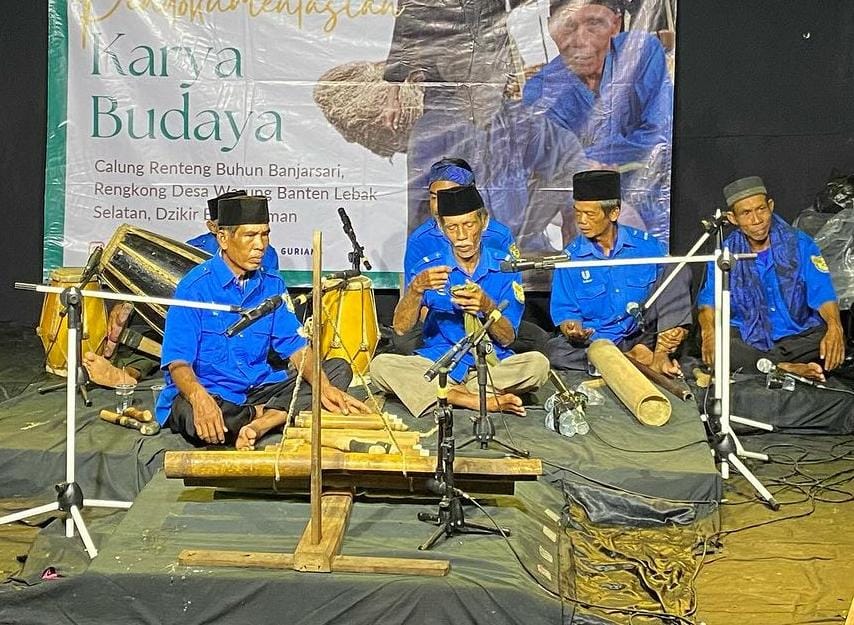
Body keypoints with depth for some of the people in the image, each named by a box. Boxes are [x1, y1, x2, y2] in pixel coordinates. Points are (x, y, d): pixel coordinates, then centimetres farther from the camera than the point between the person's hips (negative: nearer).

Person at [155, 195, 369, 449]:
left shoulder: (272, 285, 8)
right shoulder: (195, 286, -10)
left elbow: (296, 347, 3)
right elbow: (178, 362, -17)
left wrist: (323, 387, -18)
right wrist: (199, 397, -40)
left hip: (260, 390, 6)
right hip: (211, 393, -5)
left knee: (339, 370, -7)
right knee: (188, 413, -39)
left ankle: (260, 424, -27)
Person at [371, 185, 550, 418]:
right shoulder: (429, 268, 4)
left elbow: (507, 338, -3)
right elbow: (401, 327, -7)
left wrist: (487, 307, -23)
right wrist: (416, 288, -25)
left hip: (492, 365, 0)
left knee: (537, 364, -30)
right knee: (381, 365, -26)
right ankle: (485, 401, -25)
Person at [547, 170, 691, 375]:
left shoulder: (647, 246, -1)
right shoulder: (571, 256, -1)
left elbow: (671, 288, 1)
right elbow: (565, 311, 0)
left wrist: (677, 328, -19)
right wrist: (573, 331, -24)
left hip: (644, 336, 1)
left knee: (677, 268, -14)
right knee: (557, 352, -32)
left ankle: (660, 354, -24)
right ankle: (637, 358, -22)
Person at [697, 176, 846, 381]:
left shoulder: (800, 244, -3)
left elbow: (823, 296, -8)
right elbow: (709, 302, -5)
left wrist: (835, 328, -31)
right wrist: (708, 330, -29)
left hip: (796, 336, 0)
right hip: (745, 337, 0)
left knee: (831, 338, -30)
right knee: (711, 339, -32)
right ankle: (786, 369, -30)